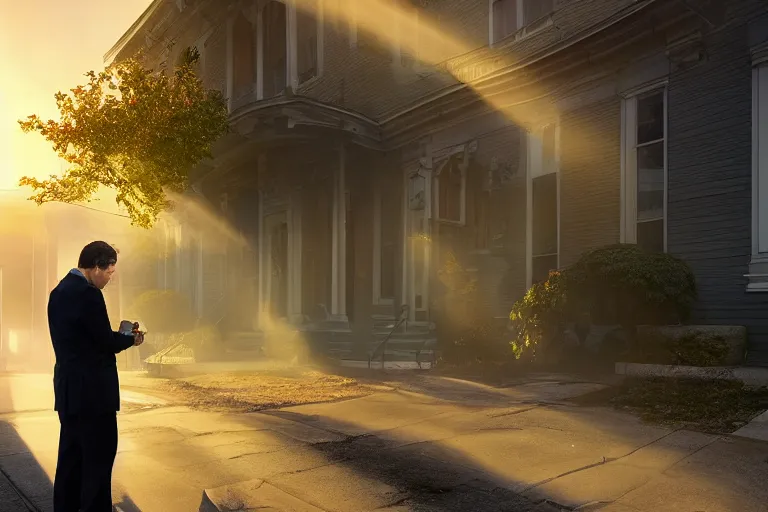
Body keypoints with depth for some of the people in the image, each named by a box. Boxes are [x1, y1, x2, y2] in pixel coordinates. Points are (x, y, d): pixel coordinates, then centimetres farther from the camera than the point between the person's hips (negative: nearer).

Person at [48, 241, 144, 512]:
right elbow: (106, 342, -16)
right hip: (92, 390, -9)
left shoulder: (60, 290, 10)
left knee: (71, 456, 16)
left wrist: (120, 335, 9)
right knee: (98, 457, 0)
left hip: (69, 388, 10)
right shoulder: (88, 294, -19)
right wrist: (131, 338, 2)